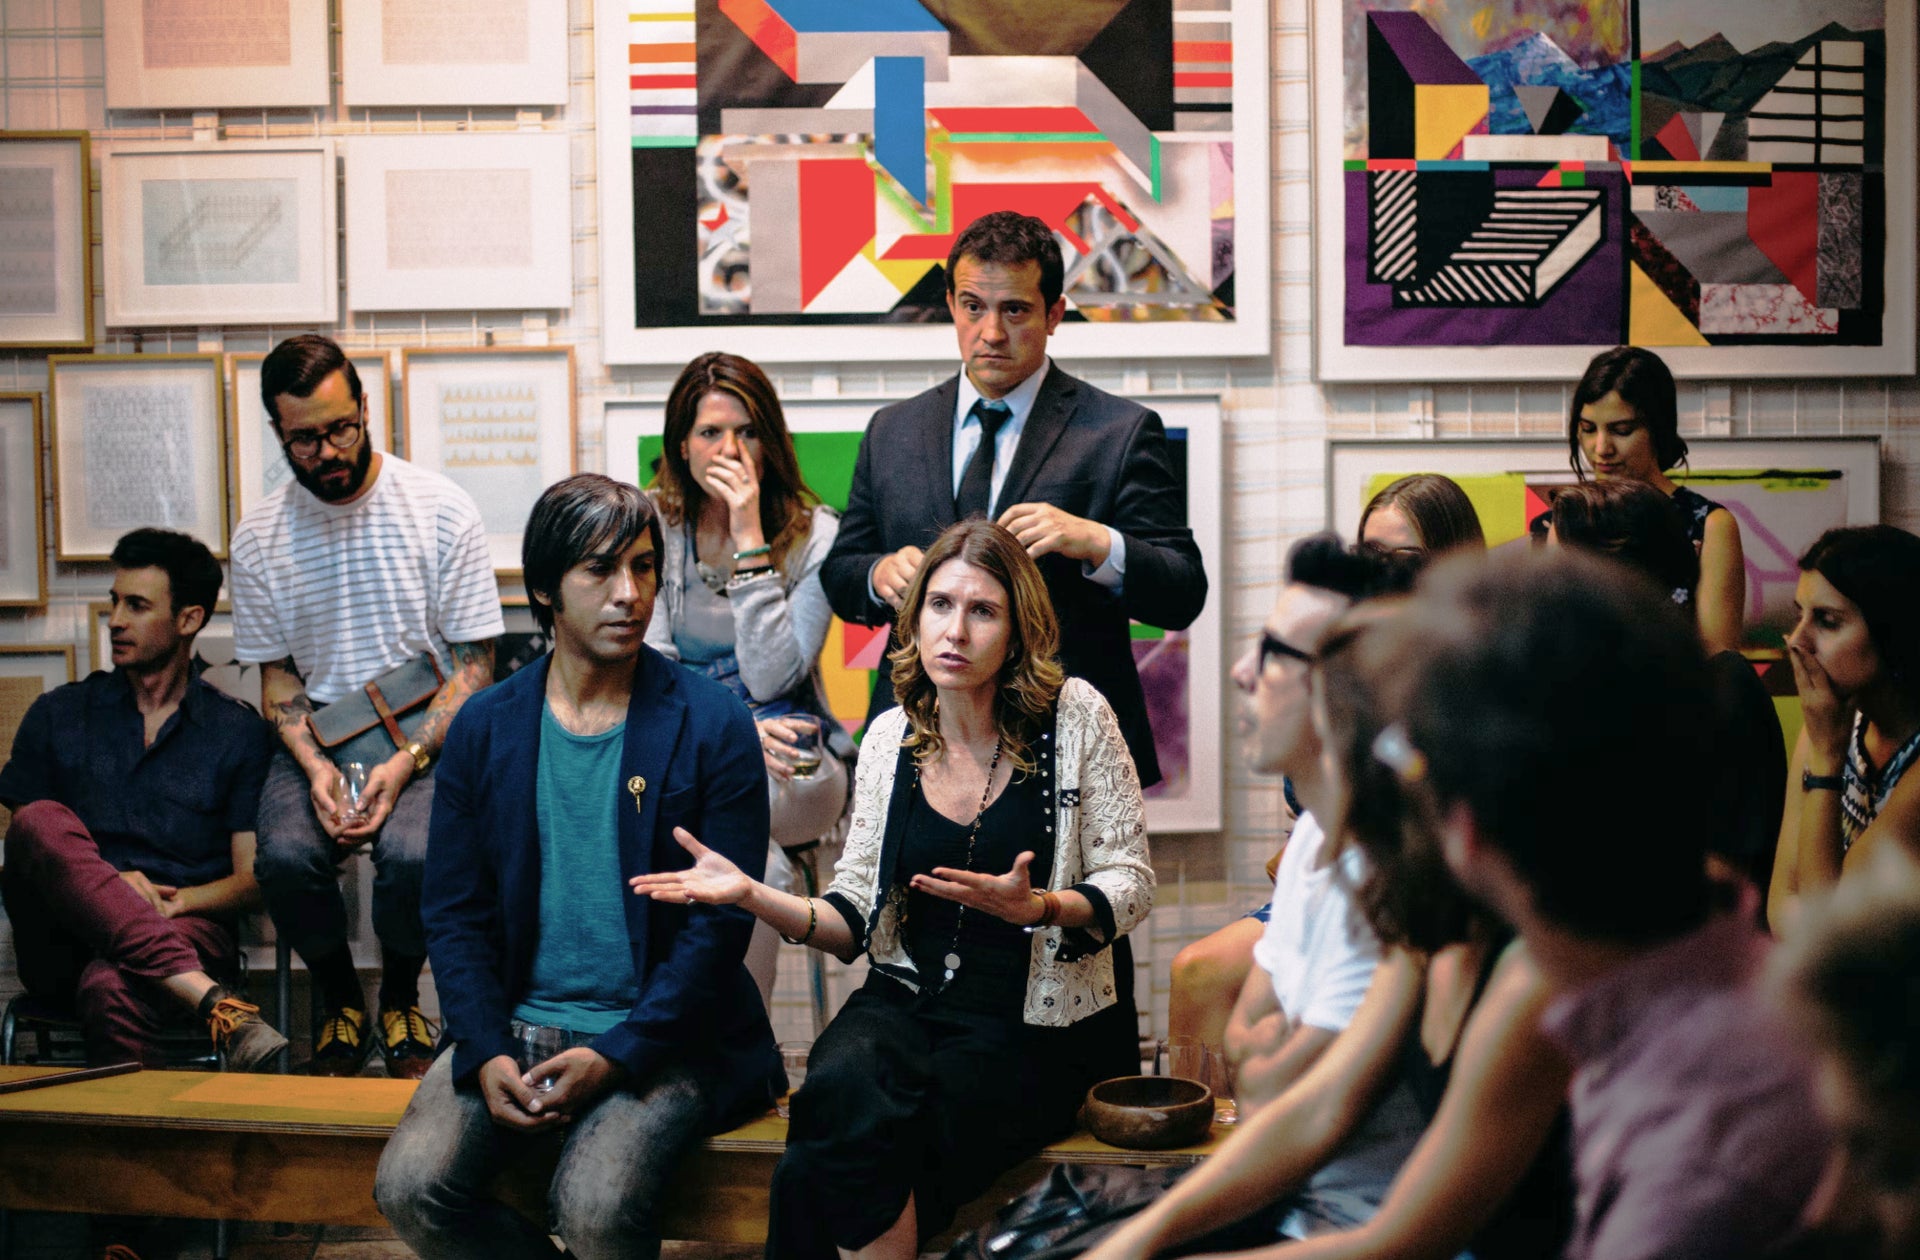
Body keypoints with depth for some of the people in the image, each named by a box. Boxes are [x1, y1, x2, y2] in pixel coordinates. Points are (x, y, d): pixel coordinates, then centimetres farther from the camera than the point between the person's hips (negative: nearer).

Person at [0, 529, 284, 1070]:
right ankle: (212, 1001, -45)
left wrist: (175, 901, -12)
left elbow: (252, 880, 8)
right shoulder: (58, 715, 18)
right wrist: (110, 885, -9)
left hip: (187, 928, -3)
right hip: (66, 940, 3)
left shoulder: (239, 731, 13)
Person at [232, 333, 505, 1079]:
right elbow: (276, 675, 9)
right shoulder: (258, 539, 3)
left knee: (412, 852, -32)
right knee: (286, 854, -28)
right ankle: (341, 1004, 3)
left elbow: (474, 666, -5)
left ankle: (400, 1002, 1)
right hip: (317, 738, 2)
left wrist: (407, 760, -18)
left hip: (428, 736, -2)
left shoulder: (441, 510, -6)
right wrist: (314, 764, -11)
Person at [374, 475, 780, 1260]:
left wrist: (615, 1055, -16)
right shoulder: (485, 727, 6)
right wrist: (486, 1052, -9)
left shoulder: (711, 725, -4)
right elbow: (455, 912, 7)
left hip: (656, 1039, -3)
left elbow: (722, 918, -7)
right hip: (514, 1026, 4)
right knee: (409, 1189, -18)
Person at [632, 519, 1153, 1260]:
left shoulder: (1075, 717, -2)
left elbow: (1131, 885, -2)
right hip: (905, 1002, 4)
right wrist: (753, 895, -7)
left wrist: (1037, 907, -22)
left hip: (1034, 1027, -3)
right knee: (844, 1084, -33)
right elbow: (856, 920, 10)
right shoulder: (890, 737, 8)